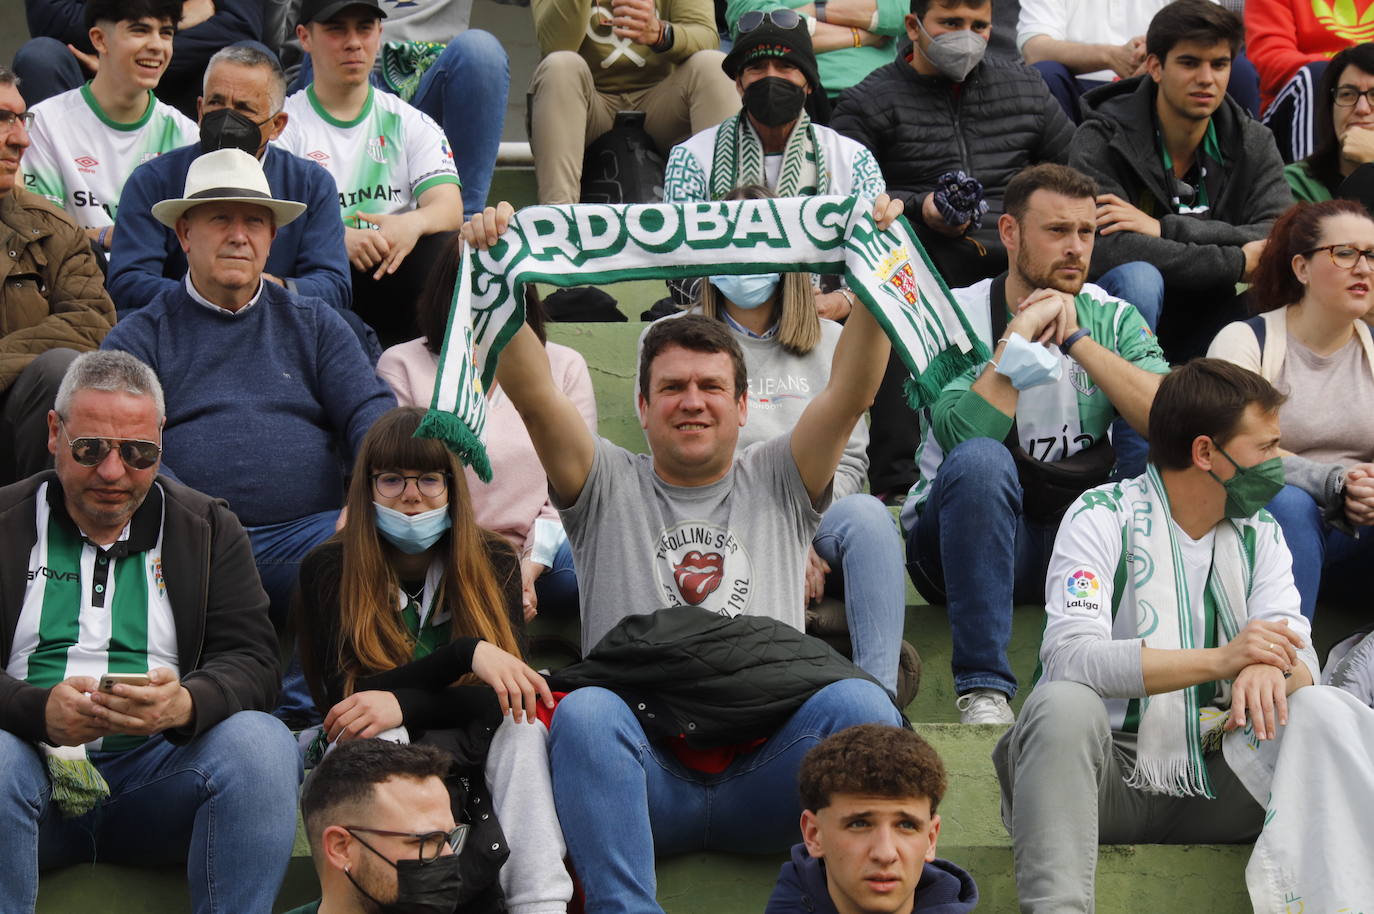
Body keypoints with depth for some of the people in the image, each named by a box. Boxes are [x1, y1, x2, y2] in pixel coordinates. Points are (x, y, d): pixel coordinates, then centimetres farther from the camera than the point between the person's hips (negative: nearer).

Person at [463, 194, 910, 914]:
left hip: (765, 766, 1)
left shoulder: (776, 485, 22)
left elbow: (851, 392, 7)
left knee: (857, 703, -29)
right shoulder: (608, 488, 19)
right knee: (583, 713, -34)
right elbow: (532, 394, 4)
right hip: (643, 767, -1)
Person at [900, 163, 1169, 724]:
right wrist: (1022, 332, -20)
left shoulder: (1112, 319, 4)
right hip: (964, 540, -3)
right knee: (981, 461, -35)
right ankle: (983, 688, -32)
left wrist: (1076, 338, -16)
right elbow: (964, 436, -25)